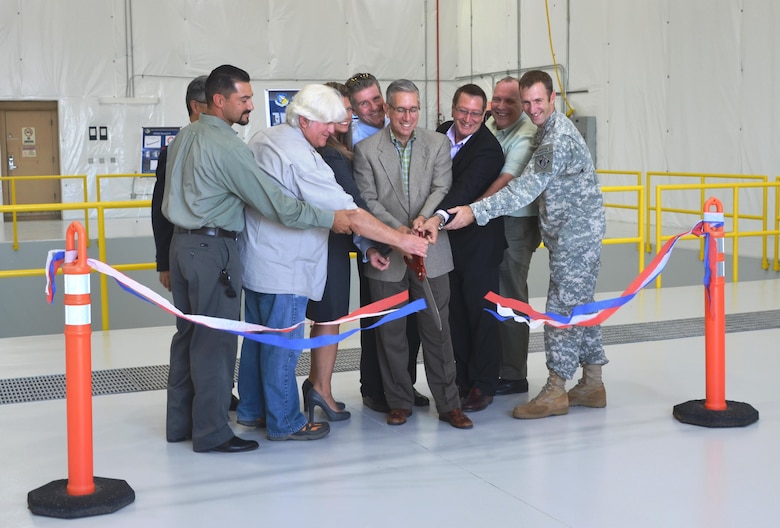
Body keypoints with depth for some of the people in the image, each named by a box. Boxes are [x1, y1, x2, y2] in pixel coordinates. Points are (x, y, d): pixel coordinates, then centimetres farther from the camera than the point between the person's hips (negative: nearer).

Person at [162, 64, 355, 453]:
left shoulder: (185, 137, 11)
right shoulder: (227, 146, -18)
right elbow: (273, 202, -20)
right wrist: (329, 219, -15)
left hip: (183, 242, 9)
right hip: (213, 248, -9)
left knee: (188, 334, 15)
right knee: (216, 340, -2)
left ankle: (180, 422, 23)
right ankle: (211, 431, 4)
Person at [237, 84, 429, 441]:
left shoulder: (261, 140, 7)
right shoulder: (302, 158, -22)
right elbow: (348, 214, -23)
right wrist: (401, 240, -18)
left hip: (254, 260, 10)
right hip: (284, 268, -9)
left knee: (258, 337, 18)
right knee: (283, 343, 0)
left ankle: (251, 409, 30)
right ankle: (284, 422, 10)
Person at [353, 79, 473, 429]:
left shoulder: (438, 144, 5)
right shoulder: (366, 149, 2)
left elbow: (442, 189, -3)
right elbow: (368, 200, -3)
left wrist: (424, 219, -22)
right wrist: (398, 229, -16)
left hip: (431, 253, 0)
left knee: (437, 329, 4)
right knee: (391, 332, 7)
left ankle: (448, 403, 13)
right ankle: (399, 401, 20)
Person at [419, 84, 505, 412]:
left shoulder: (488, 148, -17)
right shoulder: (441, 134, 3)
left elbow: (466, 188, -31)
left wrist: (439, 217, -46)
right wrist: (426, 219, 1)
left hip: (478, 242, -6)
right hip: (447, 240, 6)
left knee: (480, 313, 2)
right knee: (454, 312, 12)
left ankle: (483, 385, 12)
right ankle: (461, 379, 23)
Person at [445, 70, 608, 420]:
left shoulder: (558, 138, -20)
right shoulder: (551, 130, 14)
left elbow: (527, 188, -28)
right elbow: (534, 185, 19)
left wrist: (476, 212, -31)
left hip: (575, 236, -11)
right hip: (576, 234, 11)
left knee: (562, 308, -6)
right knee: (580, 306, 14)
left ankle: (555, 391, 0)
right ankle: (592, 384, 22)